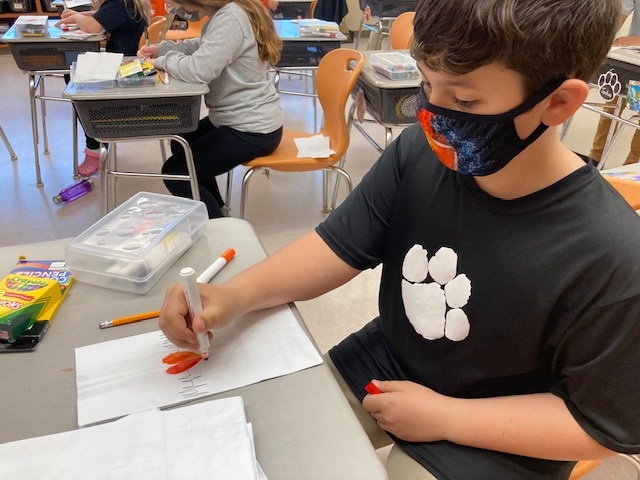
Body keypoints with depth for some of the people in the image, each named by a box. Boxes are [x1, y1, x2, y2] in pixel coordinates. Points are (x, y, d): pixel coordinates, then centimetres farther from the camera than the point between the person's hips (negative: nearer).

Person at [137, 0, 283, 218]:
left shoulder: (229, 19, -25)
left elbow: (199, 69, -33)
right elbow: (204, 47, 20)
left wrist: (164, 60, -14)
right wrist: (162, 49, 8)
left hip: (251, 130, -10)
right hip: (241, 119, 10)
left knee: (174, 172, -4)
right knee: (181, 144, 28)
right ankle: (214, 210, 39)